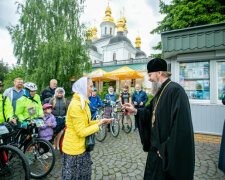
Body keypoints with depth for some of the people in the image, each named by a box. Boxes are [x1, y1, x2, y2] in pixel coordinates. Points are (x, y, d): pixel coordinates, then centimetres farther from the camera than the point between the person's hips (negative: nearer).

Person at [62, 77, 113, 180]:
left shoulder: (83, 102, 5)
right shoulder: (75, 104, -25)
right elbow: (82, 132, -24)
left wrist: (101, 121, -2)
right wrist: (99, 124, -15)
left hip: (82, 147, 8)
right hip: (74, 149, -8)